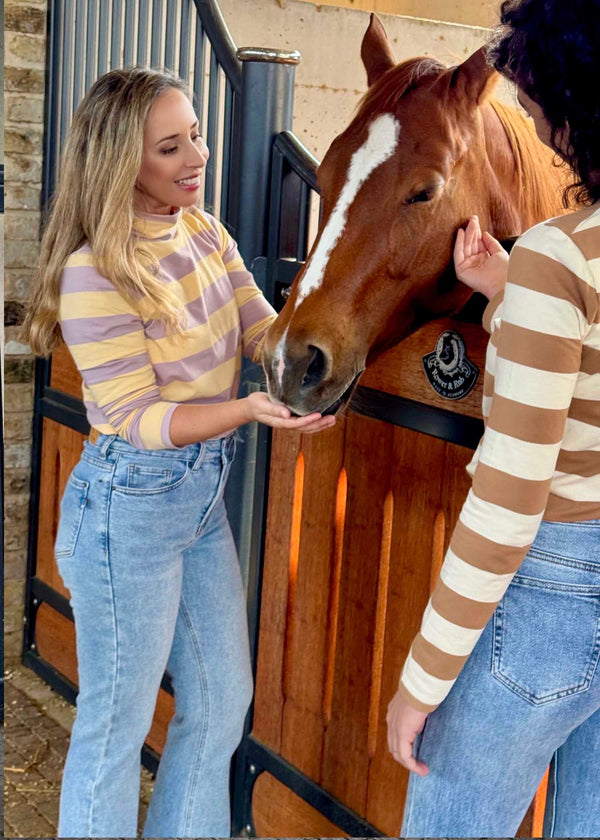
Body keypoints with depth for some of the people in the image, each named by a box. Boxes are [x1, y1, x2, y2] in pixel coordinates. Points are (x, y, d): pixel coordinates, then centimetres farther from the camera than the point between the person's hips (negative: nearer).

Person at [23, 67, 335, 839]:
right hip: (129, 507, -8)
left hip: (204, 493, 8)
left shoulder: (204, 232, 3)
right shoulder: (94, 274, -20)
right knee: (118, 720, 8)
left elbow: (264, 332, 0)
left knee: (223, 702, 20)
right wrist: (252, 410, -31)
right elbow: (138, 419, -20)